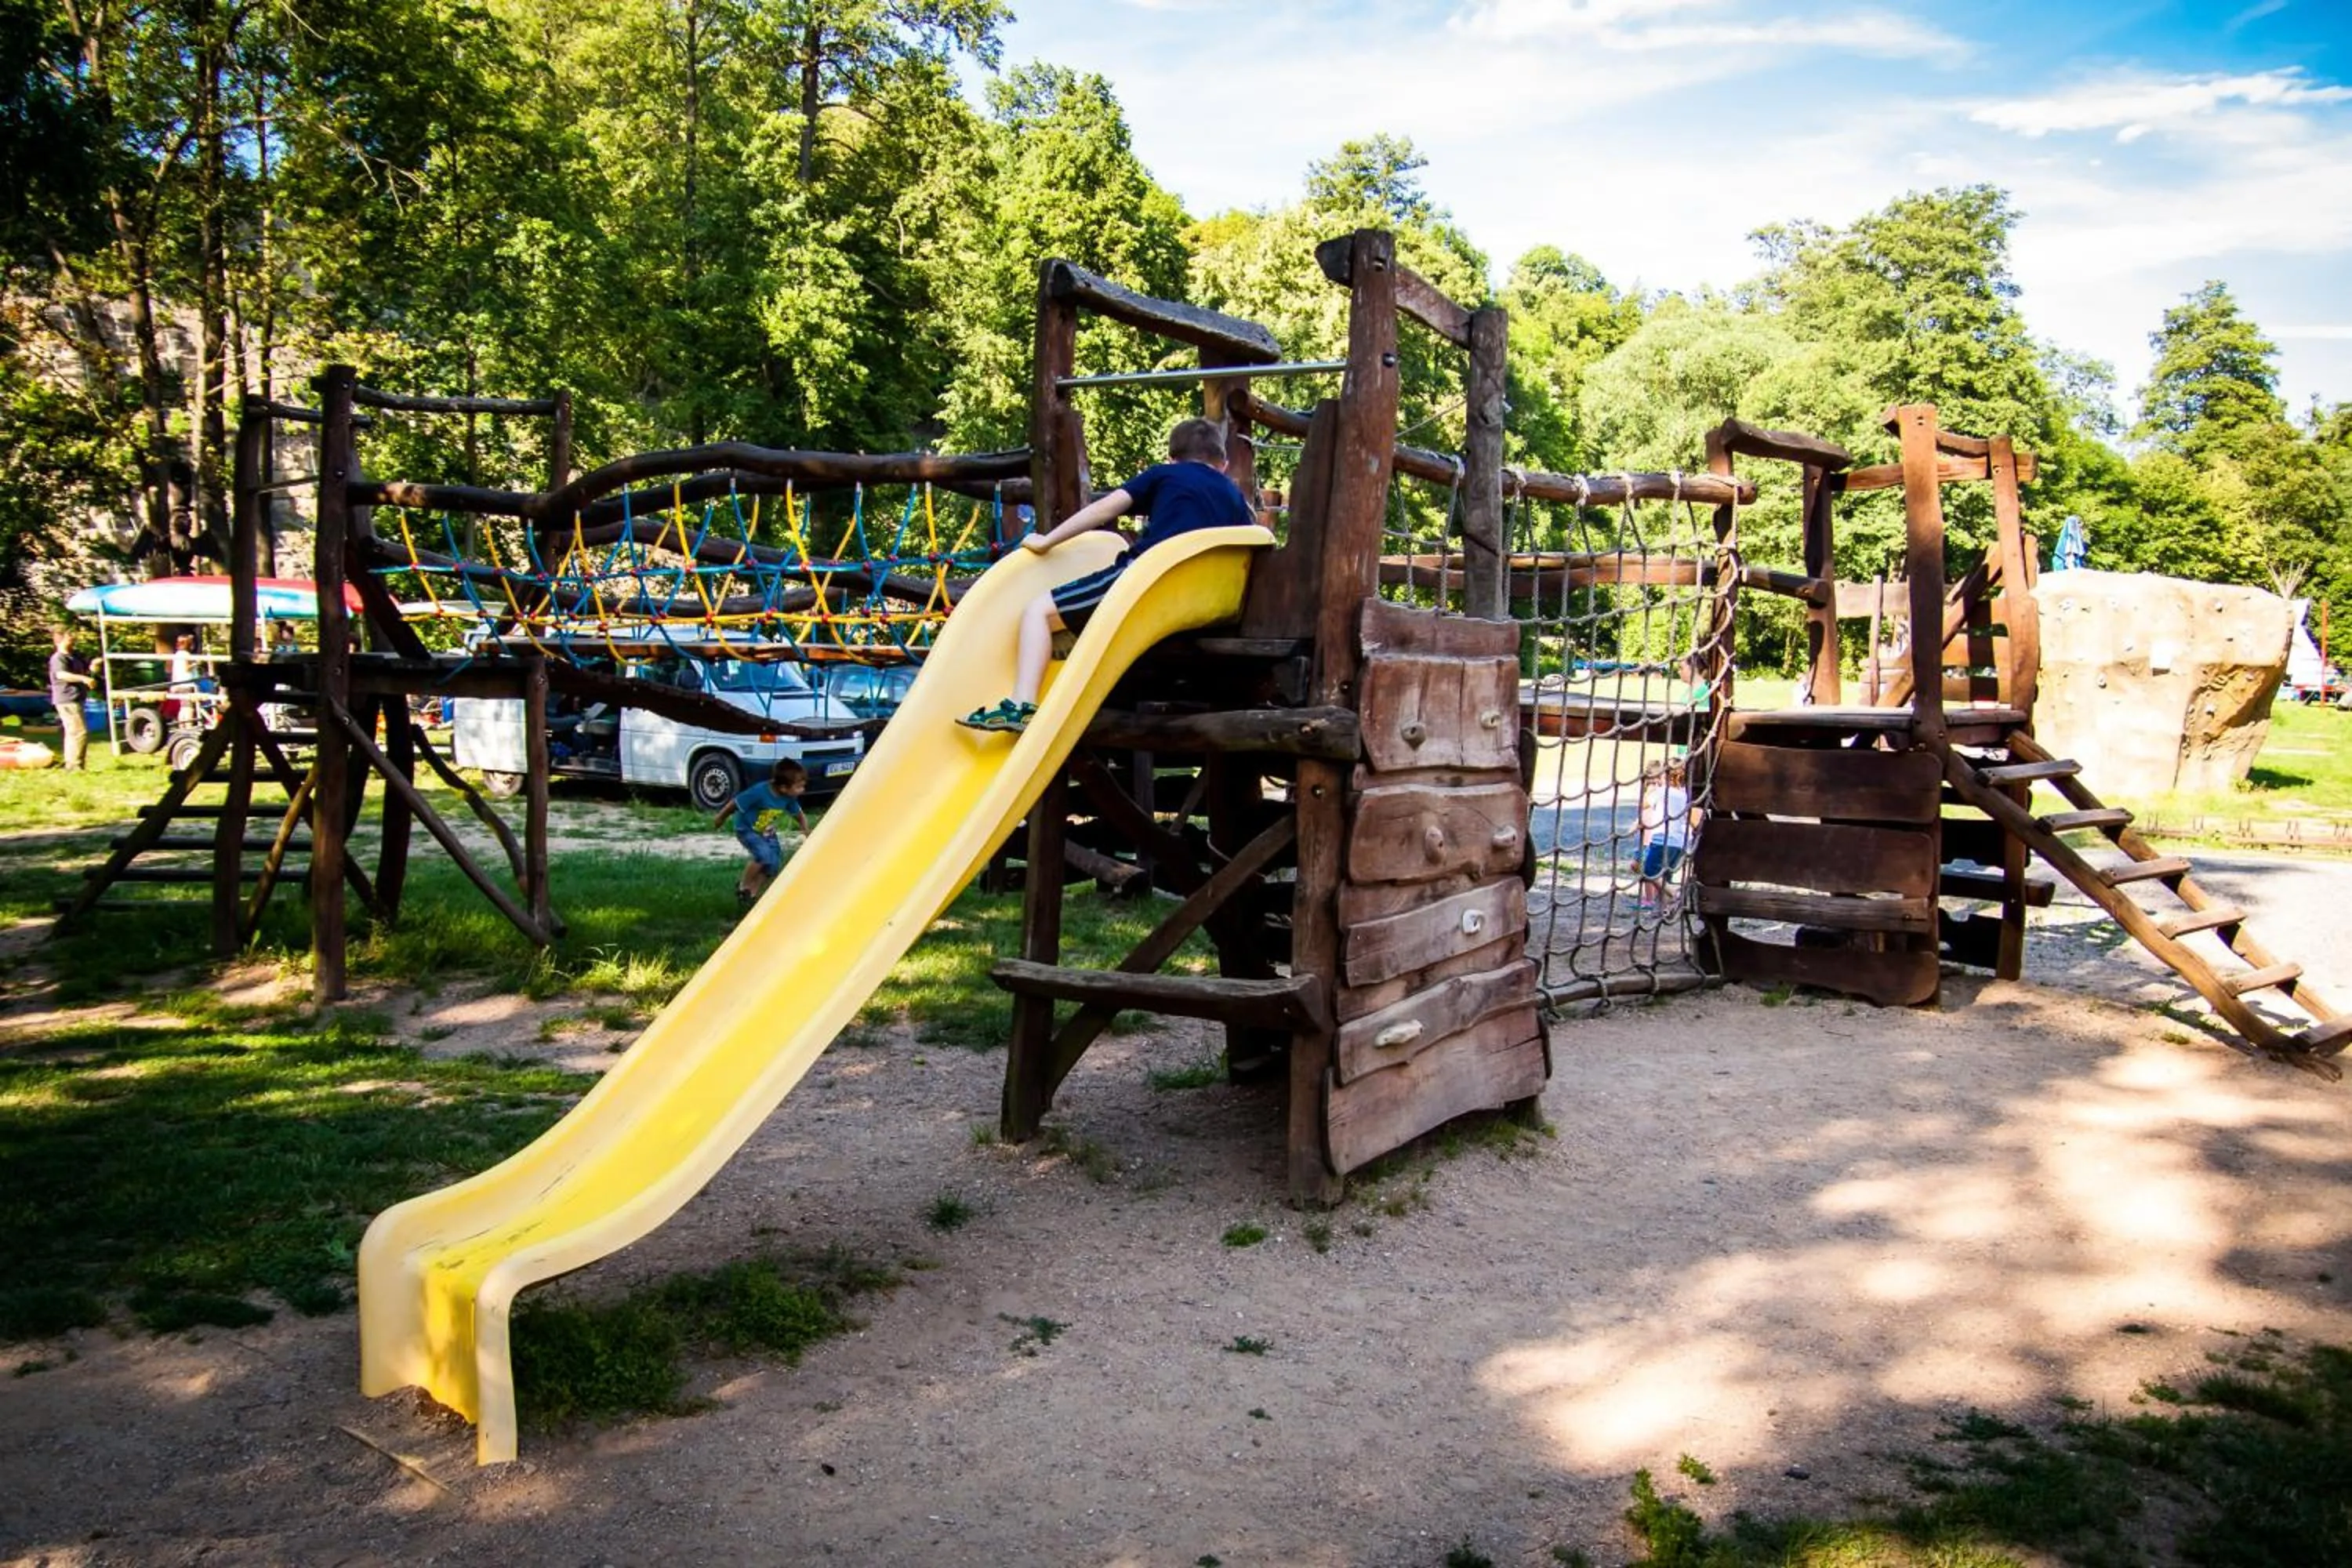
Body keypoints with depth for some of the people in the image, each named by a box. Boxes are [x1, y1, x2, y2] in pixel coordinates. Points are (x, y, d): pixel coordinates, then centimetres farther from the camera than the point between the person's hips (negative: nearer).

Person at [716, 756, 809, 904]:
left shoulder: (789, 798, -16)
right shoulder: (760, 792, -35)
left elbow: (799, 814, 1)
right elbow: (735, 803, -22)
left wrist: (805, 829, -18)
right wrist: (721, 819, -7)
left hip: (767, 832, 7)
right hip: (746, 828, -6)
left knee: (775, 863, -2)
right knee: (764, 855, -26)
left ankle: (752, 893, 16)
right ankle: (743, 886, -2)